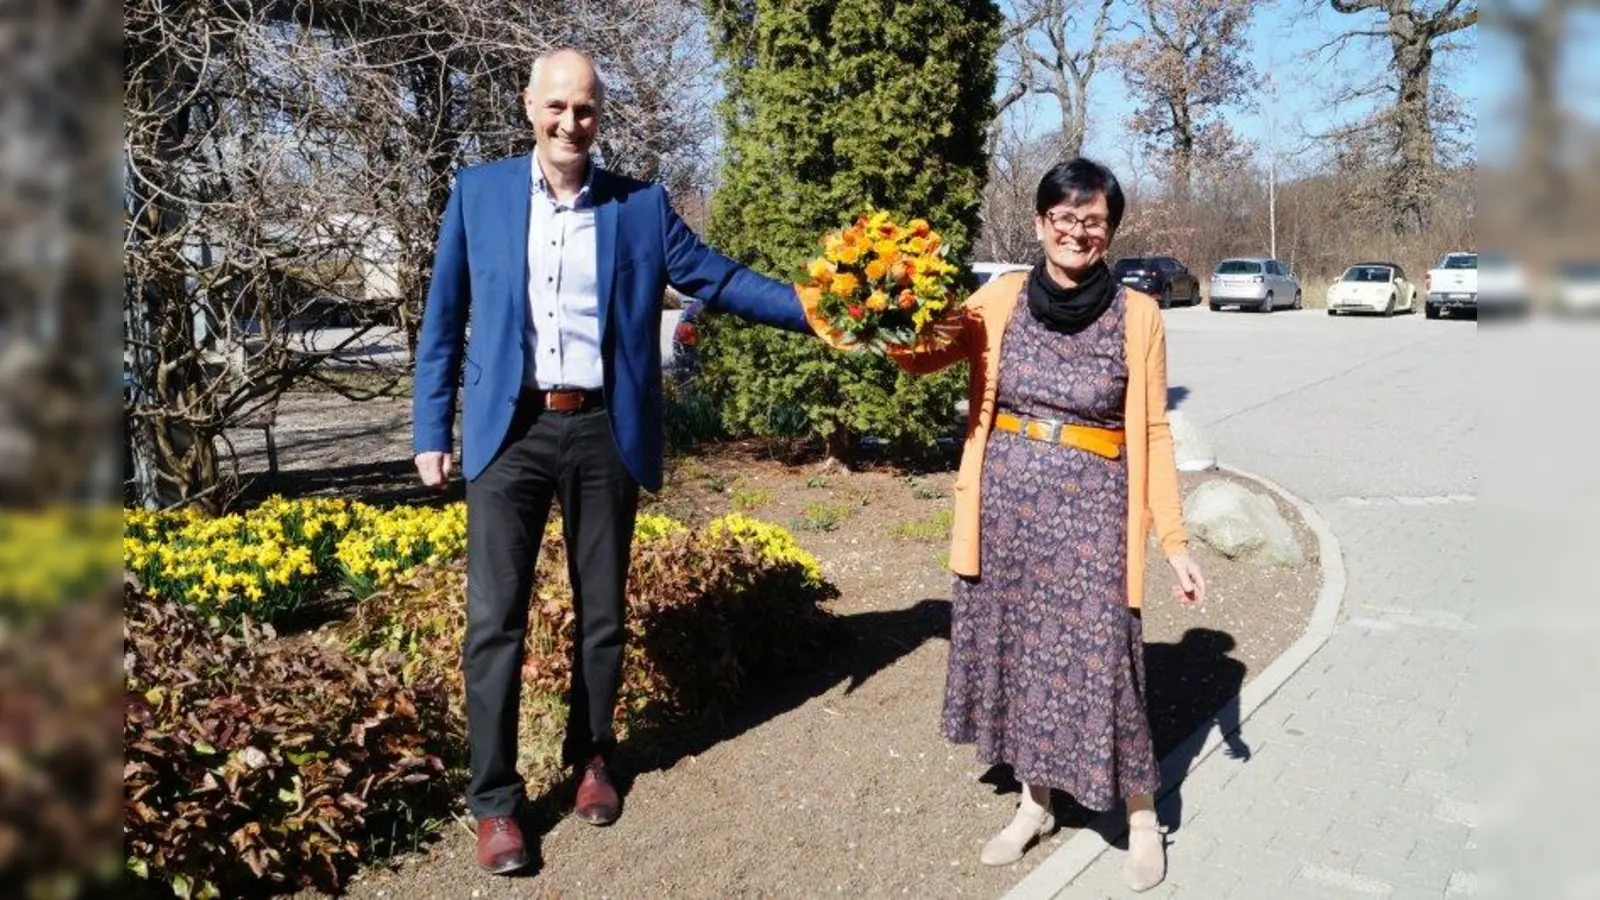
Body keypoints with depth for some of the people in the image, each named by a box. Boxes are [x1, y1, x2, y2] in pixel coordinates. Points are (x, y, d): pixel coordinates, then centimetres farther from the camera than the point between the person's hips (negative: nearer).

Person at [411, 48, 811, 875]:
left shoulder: (641, 206, 5)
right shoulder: (478, 193, 5)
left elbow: (716, 278, 4)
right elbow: (444, 317, 7)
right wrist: (432, 429, 4)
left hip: (604, 433, 1)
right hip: (511, 431, -1)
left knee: (602, 613, 11)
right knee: (494, 618, -1)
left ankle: (590, 760, 32)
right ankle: (494, 800, 12)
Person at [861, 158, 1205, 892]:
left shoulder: (1136, 315, -4)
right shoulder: (1002, 298, 1)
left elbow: (1152, 433, -1)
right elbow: (920, 357, 5)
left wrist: (1174, 539, -3)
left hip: (1089, 514, -3)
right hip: (1006, 506, 3)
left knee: (1098, 664, 1)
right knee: (1017, 652, 13)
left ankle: (1142, 819, 25)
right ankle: (1035, 803, 34)